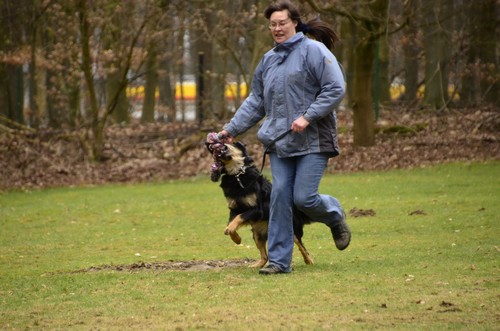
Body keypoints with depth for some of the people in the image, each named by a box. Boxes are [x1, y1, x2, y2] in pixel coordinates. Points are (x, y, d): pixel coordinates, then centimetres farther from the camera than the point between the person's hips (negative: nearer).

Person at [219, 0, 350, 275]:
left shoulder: (313, 50, -5)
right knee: (279, 197, -2)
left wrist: (308, 117, -17)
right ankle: (278, 260, 2)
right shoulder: (268, 60, 16)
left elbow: (336, 89, -11)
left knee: (304, 198, -10)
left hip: (312, 141, -6)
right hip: (279, 141, 6)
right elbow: (255, 102, 22)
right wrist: (232, 129, 14)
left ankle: (335, 216, 24)